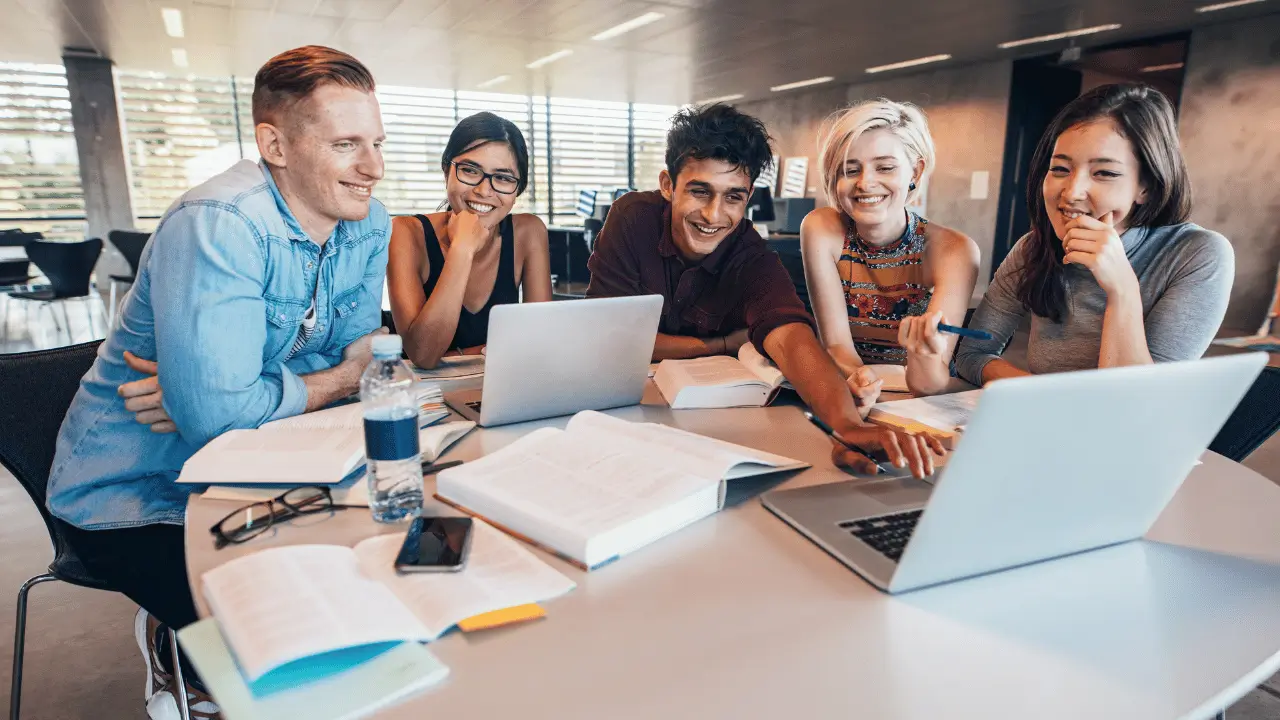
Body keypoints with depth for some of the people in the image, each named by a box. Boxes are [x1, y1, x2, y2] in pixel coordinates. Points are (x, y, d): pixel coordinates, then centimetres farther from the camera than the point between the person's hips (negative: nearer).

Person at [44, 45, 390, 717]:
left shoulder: (370, 224, -5)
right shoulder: (219, 224, -28)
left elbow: (354, 365, -4)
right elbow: (216, 410, -34)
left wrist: (219, 392, -19)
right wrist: (312, 385, -15)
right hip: (133, 495, -7)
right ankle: (176, 648, 15)